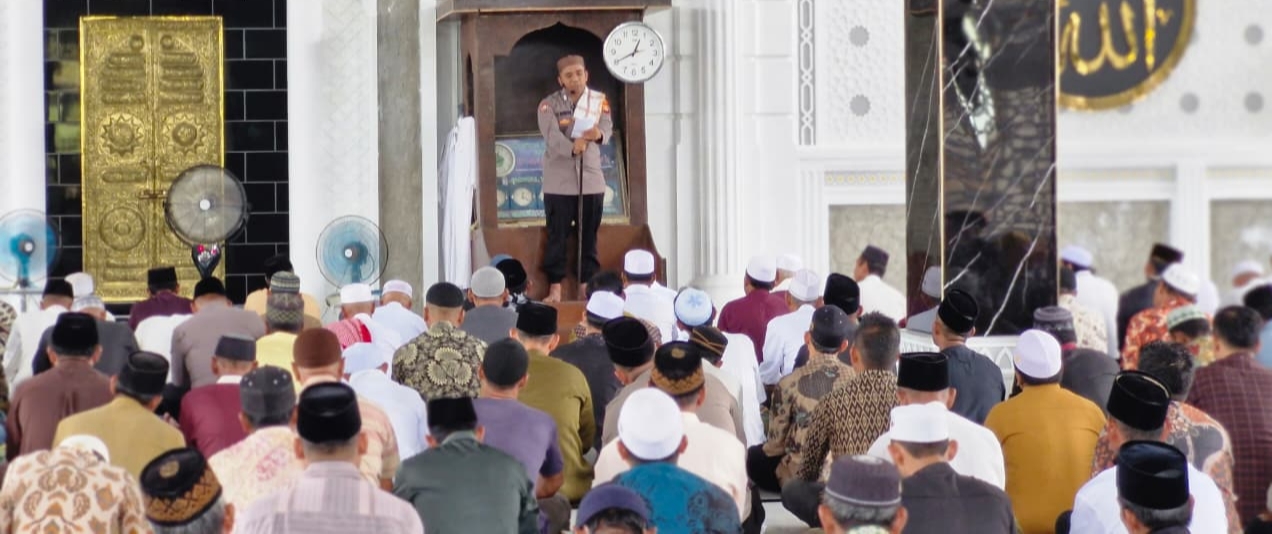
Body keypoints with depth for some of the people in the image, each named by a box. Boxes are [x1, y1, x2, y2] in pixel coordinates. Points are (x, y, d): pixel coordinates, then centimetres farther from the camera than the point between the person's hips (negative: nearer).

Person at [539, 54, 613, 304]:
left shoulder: (599, 100, 7)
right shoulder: (549, 104, -3)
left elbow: (607, 127, -8)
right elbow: (551, 136, -19)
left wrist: (599, 134, -33)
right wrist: (572, 147, -39)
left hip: (591, 179, 2)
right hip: (559, 182, -2)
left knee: (589, 235, 7)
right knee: (557, 235, -1)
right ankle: (555, 285, 4)